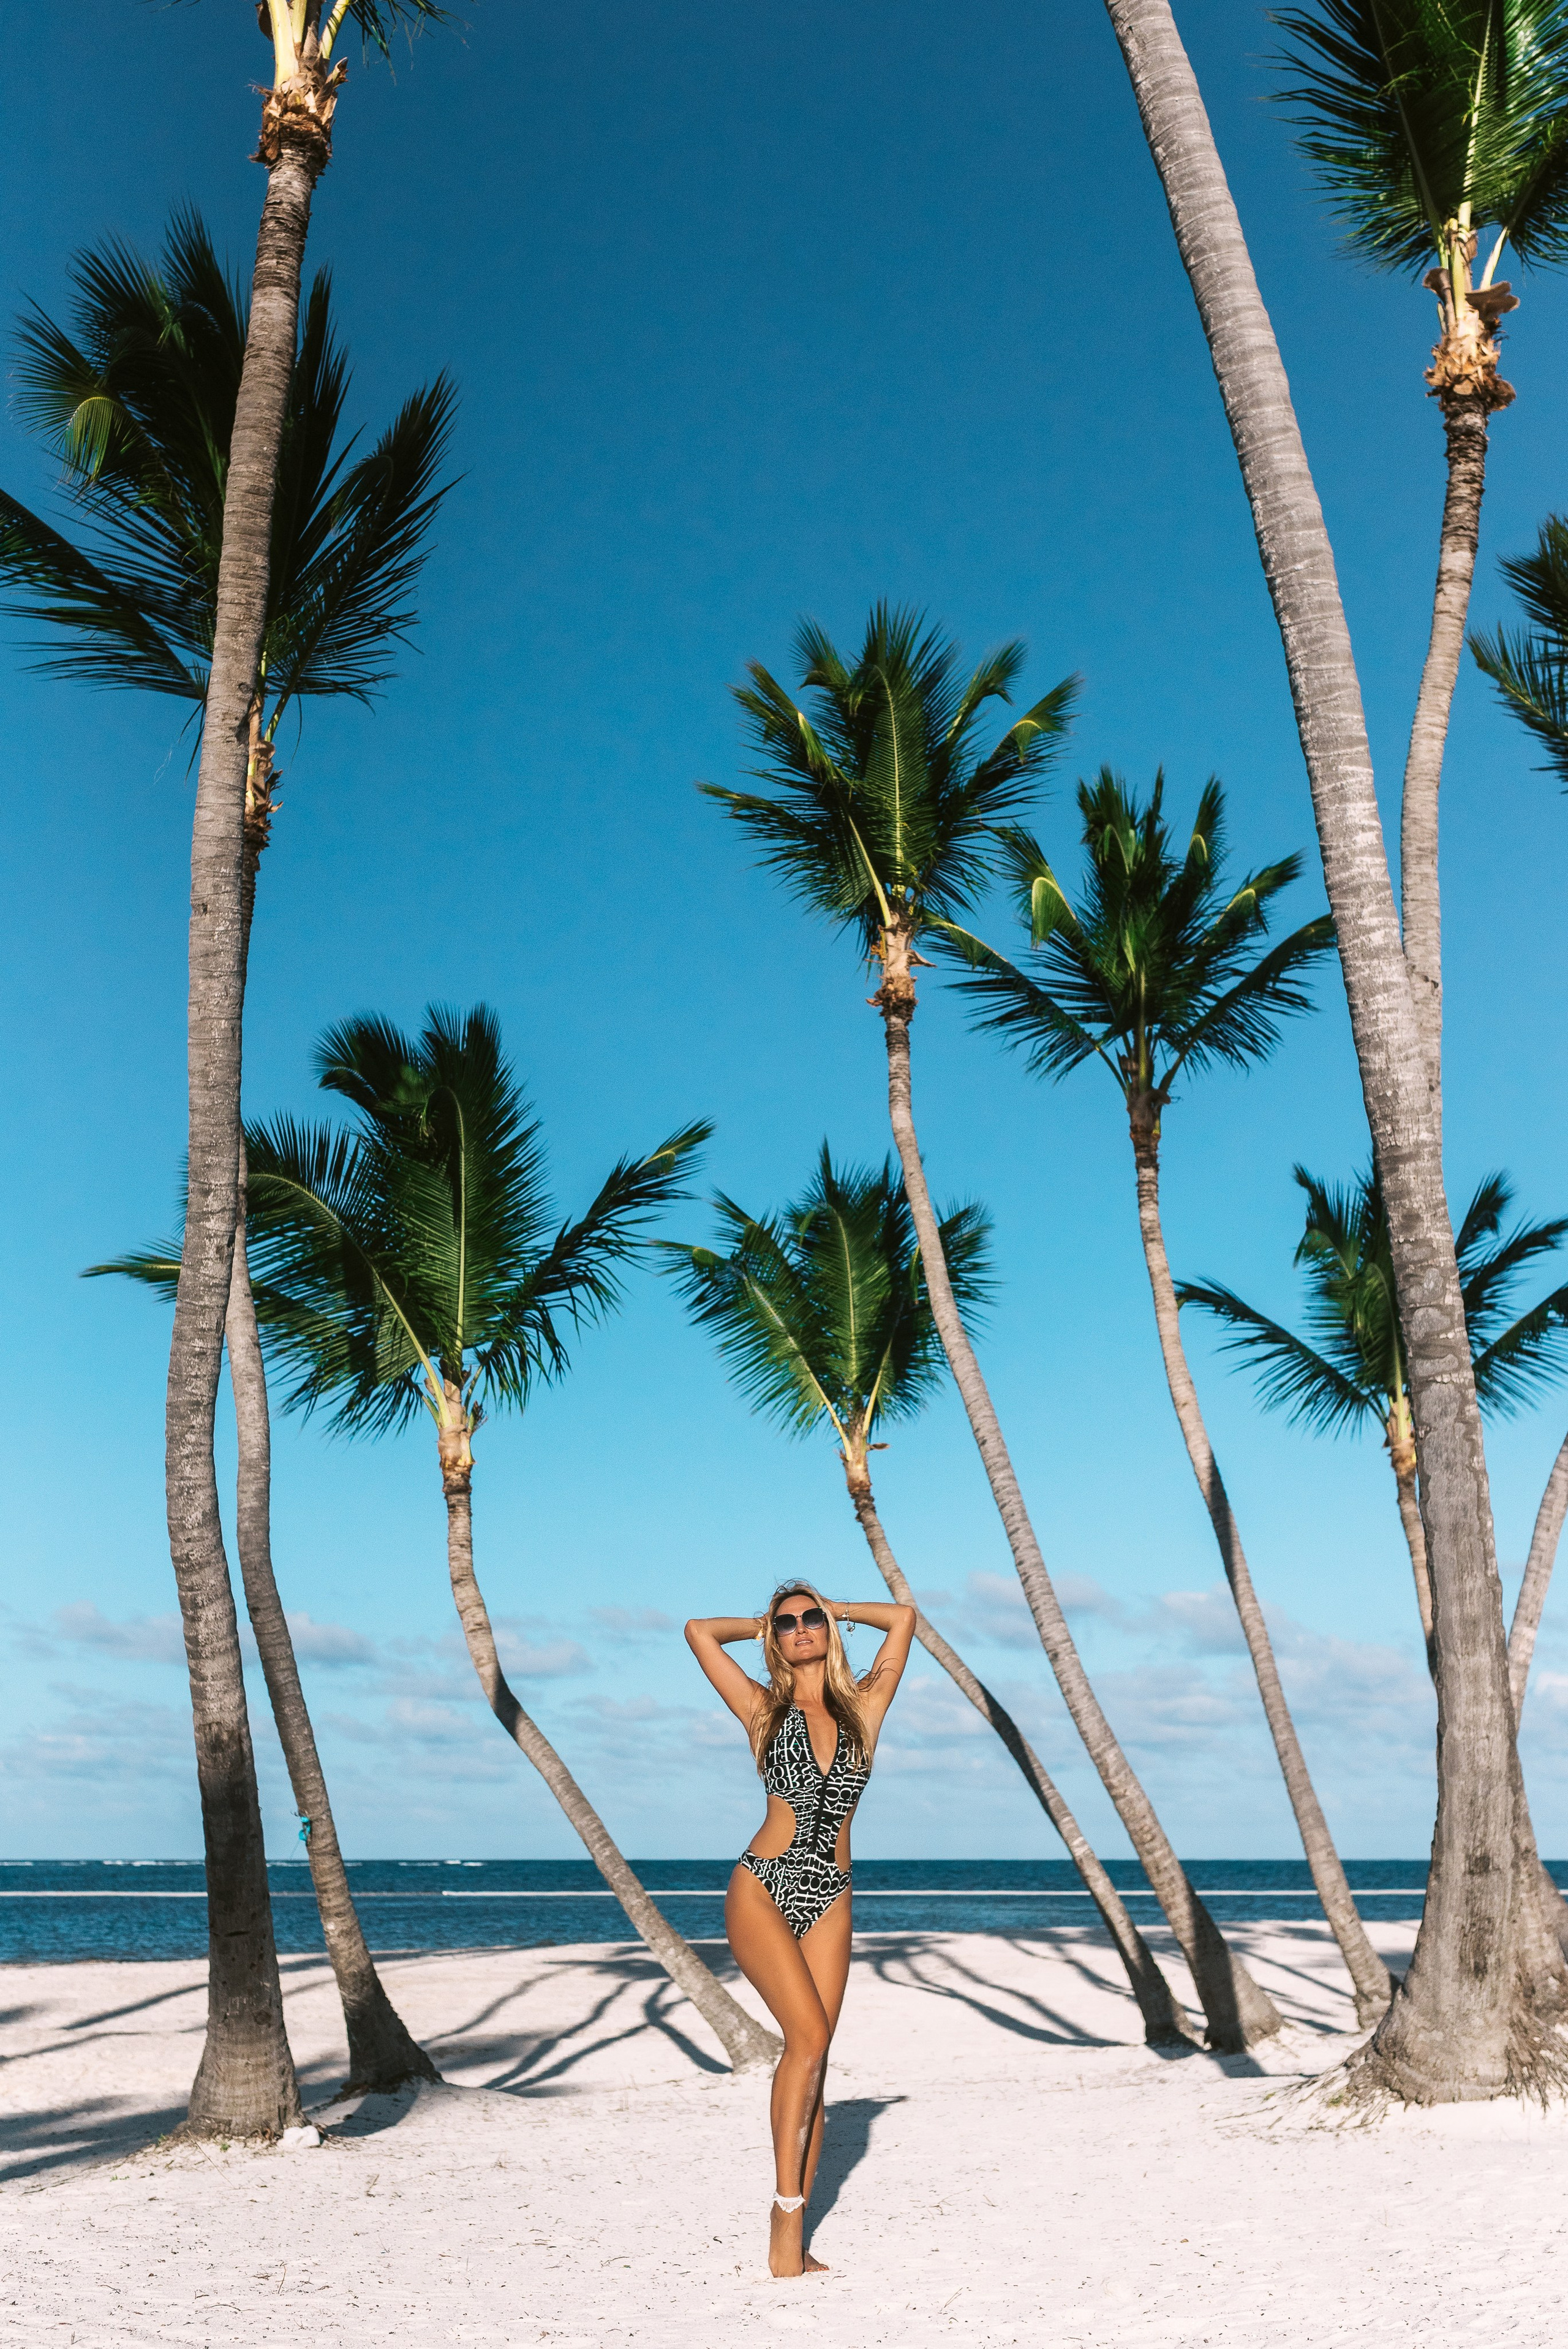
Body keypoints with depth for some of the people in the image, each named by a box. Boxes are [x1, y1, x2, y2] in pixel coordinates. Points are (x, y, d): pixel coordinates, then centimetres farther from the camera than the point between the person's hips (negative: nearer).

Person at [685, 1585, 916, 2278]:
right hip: (762, 1889, -3)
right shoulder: (764, 1710, 4)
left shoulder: (862, 1707, 9)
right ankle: (786, 2214, -7)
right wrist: (764, 1621, 13)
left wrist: (837, 1609, 20)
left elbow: (903, 1617, 11)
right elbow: (699, 1632, 0)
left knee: (811, 2055, 1)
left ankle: (794, 2231, 7)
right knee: (809, 2039, -17)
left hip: (828, 1901, 3)